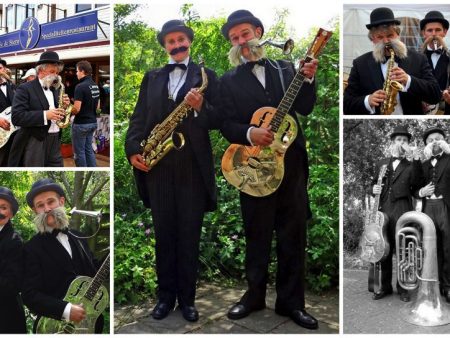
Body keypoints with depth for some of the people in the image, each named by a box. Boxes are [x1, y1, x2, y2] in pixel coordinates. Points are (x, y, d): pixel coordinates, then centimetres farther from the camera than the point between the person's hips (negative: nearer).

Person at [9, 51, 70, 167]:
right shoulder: (25, 89, -6)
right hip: (34, 142, -6)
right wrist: (45, 115, -24)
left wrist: (63, 107, -2)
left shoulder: (54, 90, 15)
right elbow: (17, 117, -17)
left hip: (55, 141, 7)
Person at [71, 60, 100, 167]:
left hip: (81, 124, -8)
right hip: (93, 122, 8)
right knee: (89, 149, 16)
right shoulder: (95, 86, 7)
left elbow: (76, 109, -22)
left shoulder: (80, 86, -19)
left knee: (79, 152, 3)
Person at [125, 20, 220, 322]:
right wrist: (133, 149, -3)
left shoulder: (206, 76, 7)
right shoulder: (151, 78, 16)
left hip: (193, 167, -2)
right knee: (163, 235, 9)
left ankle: (187, 297, 18)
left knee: (189, 237, 5)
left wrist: (201, 107, -20)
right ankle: (166, 295, 23)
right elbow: (139, 117, 11)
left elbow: (219, 120, -1)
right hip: (157, 167, 3)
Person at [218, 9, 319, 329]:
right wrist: (250, 133, -21)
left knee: (294, 236, 7)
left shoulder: (286, 68, 12)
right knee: (257, 236, 8)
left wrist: (308, 79, -12)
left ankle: (291, 301, 20)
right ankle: (255, 294, 26)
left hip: (291, 162, 2)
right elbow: (227, 125, -2)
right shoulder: (229, 81, 6)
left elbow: (304, 108, 4)